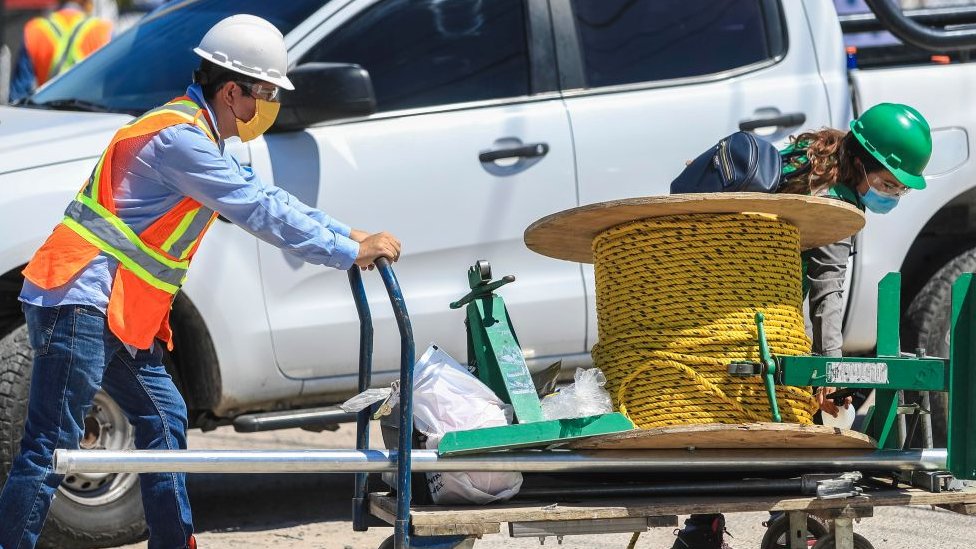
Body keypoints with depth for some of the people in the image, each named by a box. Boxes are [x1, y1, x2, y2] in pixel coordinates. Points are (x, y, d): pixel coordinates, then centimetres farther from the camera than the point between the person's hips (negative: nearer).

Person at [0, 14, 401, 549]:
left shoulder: (195, 136, 17)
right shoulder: (178, 138, -16)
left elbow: (266, 197, 22)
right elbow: (259, 212, -18)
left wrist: (348, 234, 15)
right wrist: (349, 253, -13)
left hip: (117, 314, 11)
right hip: (79, 303, -11)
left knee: (163, 418, 15)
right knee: (51, 446, -12)